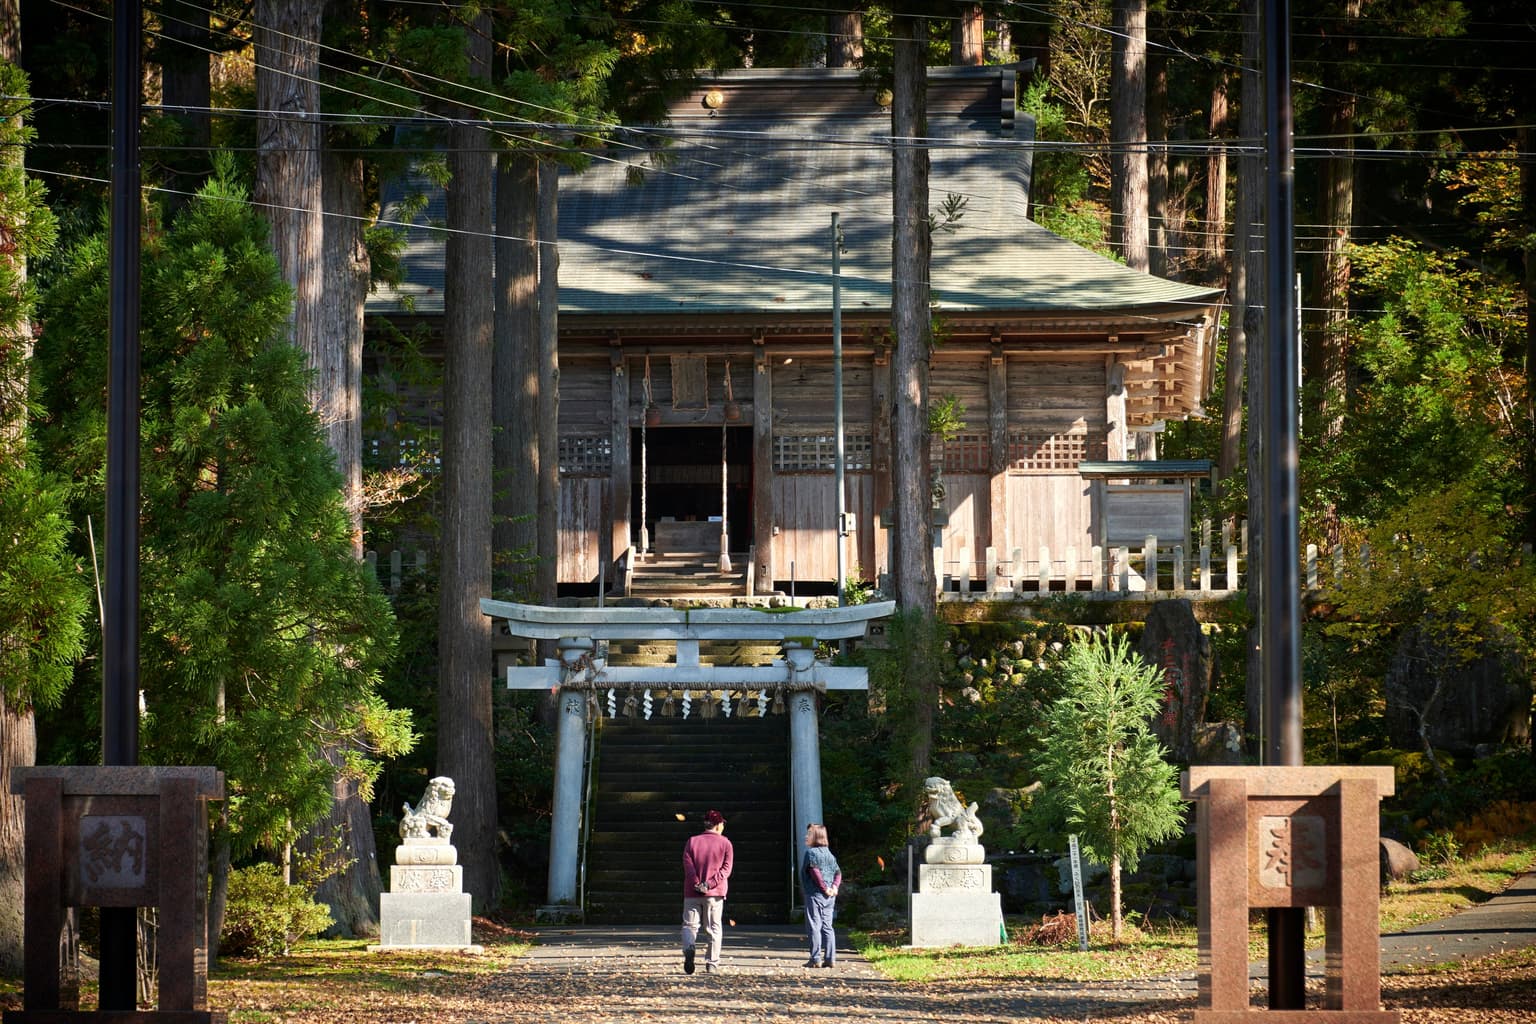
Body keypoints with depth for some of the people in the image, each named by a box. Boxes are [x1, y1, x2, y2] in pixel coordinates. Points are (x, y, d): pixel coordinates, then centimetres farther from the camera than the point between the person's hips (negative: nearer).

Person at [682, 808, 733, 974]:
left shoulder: (692, 841, 7)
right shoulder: (725, 843, 4)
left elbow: (687, 865, -5)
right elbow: (726, 868, -6)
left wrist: (697, 884, -13)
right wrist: (711, 884, -12)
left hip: (692, 892, 0)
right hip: (715, 893, 0)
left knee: (689, 925, 3)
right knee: (713, 929, 7)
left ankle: (688, 947, -26)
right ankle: (712, 964, 5)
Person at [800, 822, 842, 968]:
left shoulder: (811, 853, -9)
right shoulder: (829, 854, 15)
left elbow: (815, 873, -19)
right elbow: (838, 872, 12)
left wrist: (825, 889, -14)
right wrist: (835, 886, -2)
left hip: (815, 895, -7)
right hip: (829, 897, 7)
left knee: (814, 927, -3)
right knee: (827, 927, 10)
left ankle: (816, 958, -4)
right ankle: (830, 958, 8)